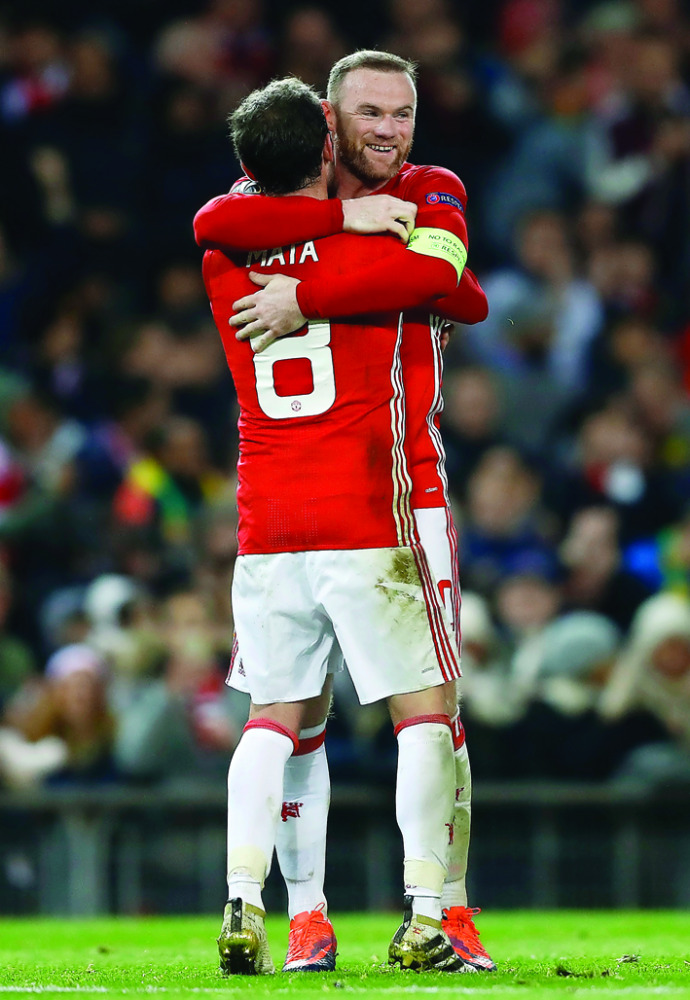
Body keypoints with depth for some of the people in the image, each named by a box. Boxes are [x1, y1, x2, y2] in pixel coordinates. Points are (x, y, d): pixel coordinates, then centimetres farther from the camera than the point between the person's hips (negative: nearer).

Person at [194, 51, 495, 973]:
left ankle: (448, 912, 3)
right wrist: (343, 215, -20)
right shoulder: (285, 194, 7)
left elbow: (427, 274, -20)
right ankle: (304, 916, 5)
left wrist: (306, 300, -25)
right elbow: (214, 225, -17)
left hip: (407, 485, -1)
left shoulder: (434, 194, 4)